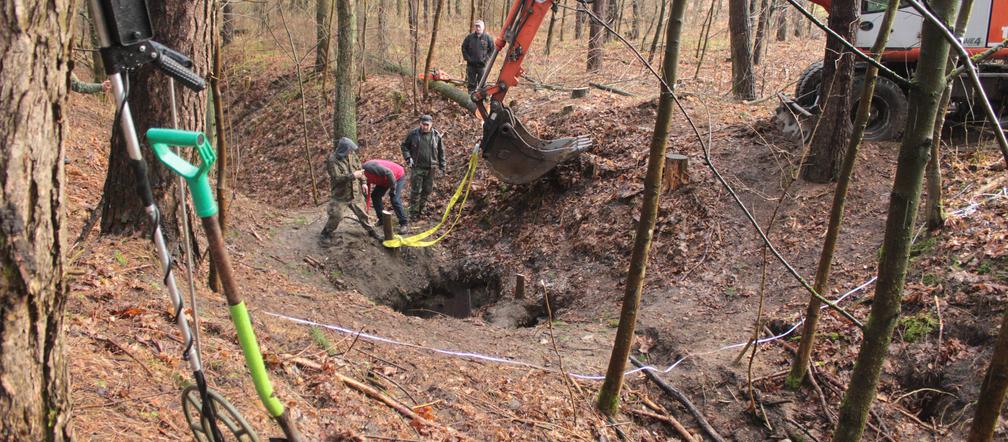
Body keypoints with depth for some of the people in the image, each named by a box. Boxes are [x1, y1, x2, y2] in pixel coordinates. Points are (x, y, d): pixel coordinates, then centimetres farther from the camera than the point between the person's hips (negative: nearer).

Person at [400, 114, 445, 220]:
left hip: (430, 168, 3)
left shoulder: (436, 135, 2)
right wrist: (408, 158, -7)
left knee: (427, 190, 10)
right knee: (415, 191, -4)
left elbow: (441, 152, 9)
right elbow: (404, 145, 7)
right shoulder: (413, 133, -4)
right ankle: (414, 213, 4)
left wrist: (442, 167, 8)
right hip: (417, 167, -3)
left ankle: (420, 209, 25)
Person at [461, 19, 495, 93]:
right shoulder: (469, 37, 2)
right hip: (471, 65, 1)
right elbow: (464, 48, 9)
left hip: (482, 65, -1)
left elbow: (492, 50, 4)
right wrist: (467, 58, -1)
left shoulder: (487, 38, -1)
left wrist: (486, 59, -5)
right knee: (471, 83, 7)